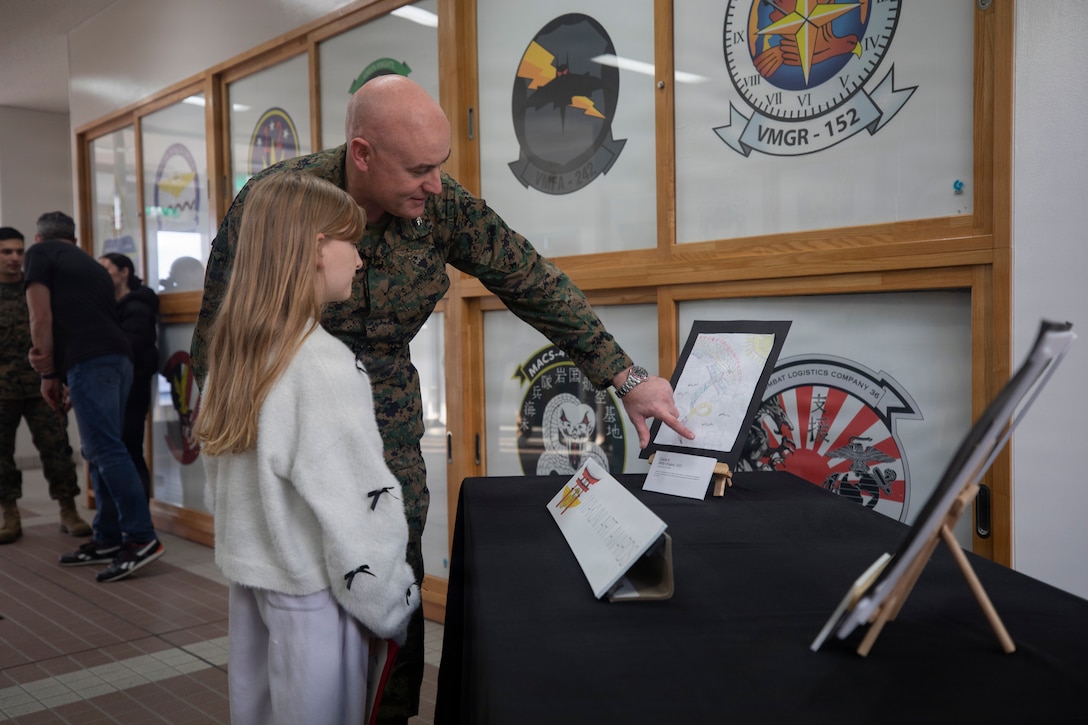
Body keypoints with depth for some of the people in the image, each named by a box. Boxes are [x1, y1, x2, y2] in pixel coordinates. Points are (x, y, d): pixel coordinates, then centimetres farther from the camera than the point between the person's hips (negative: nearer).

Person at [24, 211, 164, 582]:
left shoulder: (39, 252, 11)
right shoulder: (91, 264, 31)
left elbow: (41, 315, 2)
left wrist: (48, 373, 8)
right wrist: (51, 362, 22)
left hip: (89, 360, -8)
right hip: (119, 356, 8)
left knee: (106, 449, -11)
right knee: (101, 450, 11)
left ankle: (142, 538, -14)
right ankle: (107, 540, 14)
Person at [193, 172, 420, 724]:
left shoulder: (232, 349, 3)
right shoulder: (325, 365, -22)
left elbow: (219, 478, 11)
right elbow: (359, 507, -20)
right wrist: (391, 610, -9)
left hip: (247, 579, 8)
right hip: (309, 593, -8)